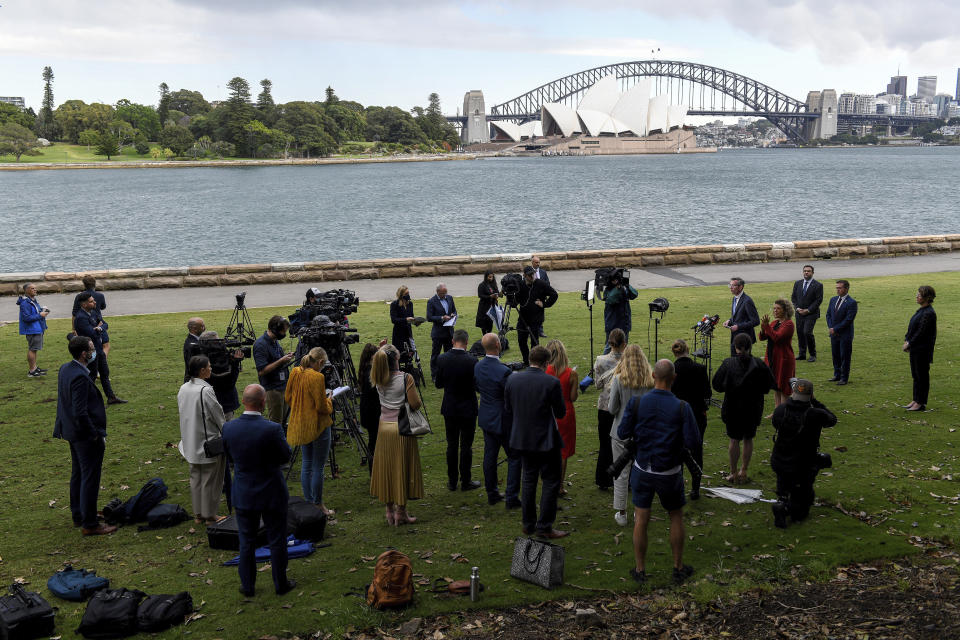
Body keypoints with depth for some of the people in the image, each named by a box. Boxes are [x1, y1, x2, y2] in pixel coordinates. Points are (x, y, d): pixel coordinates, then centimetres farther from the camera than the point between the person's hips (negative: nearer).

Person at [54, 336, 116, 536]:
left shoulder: (64, 369, 4)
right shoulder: (80, 377, -26)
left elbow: (63, 401, 13)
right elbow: (80, 413, -28)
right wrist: (96, 436, -18)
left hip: (73, 432, 10)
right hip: (87, 436, -10)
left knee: (78, 475, 22)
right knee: (90, 478, 0)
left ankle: (78, 516, 35)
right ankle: (89, 524, 8)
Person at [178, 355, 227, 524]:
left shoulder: (183, 389, 1)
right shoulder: (205, 391, -23)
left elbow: (184, 414, 11)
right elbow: (219, 417, -16)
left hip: (191, 444, 8)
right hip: (209, 444, -8)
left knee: (195, 478, 16)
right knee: (210, 480, 5)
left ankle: (198, 514, 25)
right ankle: (210, 515, 14)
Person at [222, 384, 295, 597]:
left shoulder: (229, 428, -11)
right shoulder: (272, 429, -24)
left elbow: (229, 456, 5)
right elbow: (286, 457, -10)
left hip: (244, 494, 3)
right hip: (272, 494, -3)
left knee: (246, 542, 17)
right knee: (277, 541, 14)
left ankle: (247, 585, 28)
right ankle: (280, 584, 27)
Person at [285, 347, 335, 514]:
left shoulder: (295, 372, 1)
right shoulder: (317, 377, -21)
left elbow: (287, 397, 10)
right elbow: (322, 407, -20)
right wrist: (329, 401, 0)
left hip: (300, 425, 8)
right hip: (317, 426, -7)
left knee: (306, 463, 17)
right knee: (318, 467, 2)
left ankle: (308, 501, 24)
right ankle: (318, 505, 10)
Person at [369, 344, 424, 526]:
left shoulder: (378, 379, -1)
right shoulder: (406, 378, -16)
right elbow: (416, 404, -14)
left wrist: (382, 352, 16)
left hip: (384, 427, 5)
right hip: (402, 428, -5)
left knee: (386, 468, 13)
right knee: (402, 468, 4)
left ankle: (390, 510, 21)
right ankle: (401, 512, 10)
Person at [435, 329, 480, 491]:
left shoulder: (442, 359, -8)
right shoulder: (471, 361, -17)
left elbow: (438, 384, 0)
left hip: (449, 408, 3)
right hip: (468, 409, -3)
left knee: (451, 445, 12)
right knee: (466, 446, 7)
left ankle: (452, 481, 20)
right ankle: (465, 481, 14)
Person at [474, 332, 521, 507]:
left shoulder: (477, 366, -3)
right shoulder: (503, 371, -27)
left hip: (486, 418, 7)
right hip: (502, 420, -7)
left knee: (489, 456, 16)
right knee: (514, 458, 5)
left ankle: (492, 494, 27)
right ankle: (512, 498, 6)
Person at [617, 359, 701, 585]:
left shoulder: (637, 403, -11)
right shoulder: (682, 408, -15)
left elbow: (622, 434, -5)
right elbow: (693, 443, -15)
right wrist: (695, 455, 8)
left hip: (642, 470, 1)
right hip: (670, 472, -1)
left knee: (641, 520, 10)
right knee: (676, 518, 18)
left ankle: (640, 570, 20)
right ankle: (678, 568, 28)